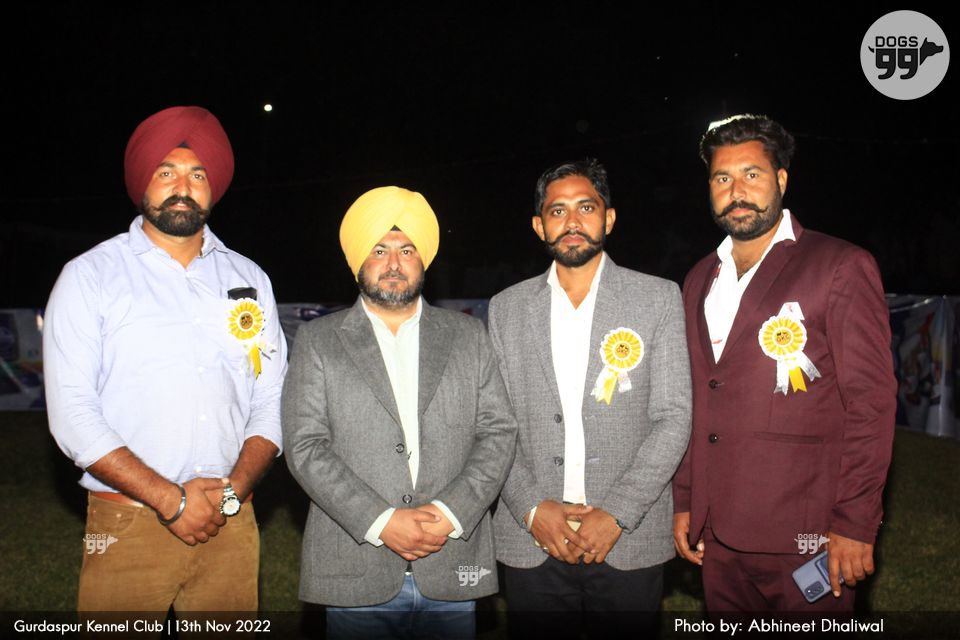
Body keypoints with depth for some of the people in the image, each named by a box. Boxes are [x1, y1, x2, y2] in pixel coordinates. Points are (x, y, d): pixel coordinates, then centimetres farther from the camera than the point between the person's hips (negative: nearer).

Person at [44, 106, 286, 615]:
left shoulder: (250, 280, 9)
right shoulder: (89, 276, 0)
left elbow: (272, 404, 7)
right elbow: (72, 416, -7)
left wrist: (233, 489, -9)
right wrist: (170, 499, -13)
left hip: (230, 523, 3)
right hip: (127, 523, -2)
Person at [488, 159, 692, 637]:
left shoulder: (658, 298, 1)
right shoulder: (507, 308, 6)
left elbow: (673, 418, -4)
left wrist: (617, 514, -11)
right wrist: (532, 509, -8)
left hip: (630, 543, -1)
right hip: (530, 543, 2)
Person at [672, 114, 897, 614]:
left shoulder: (841, 267, -5)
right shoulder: (700, 281, 13)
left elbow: (871, 401, -9)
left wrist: (854, 525, -12)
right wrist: (684, 502, 11)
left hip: (804, 536, -5)